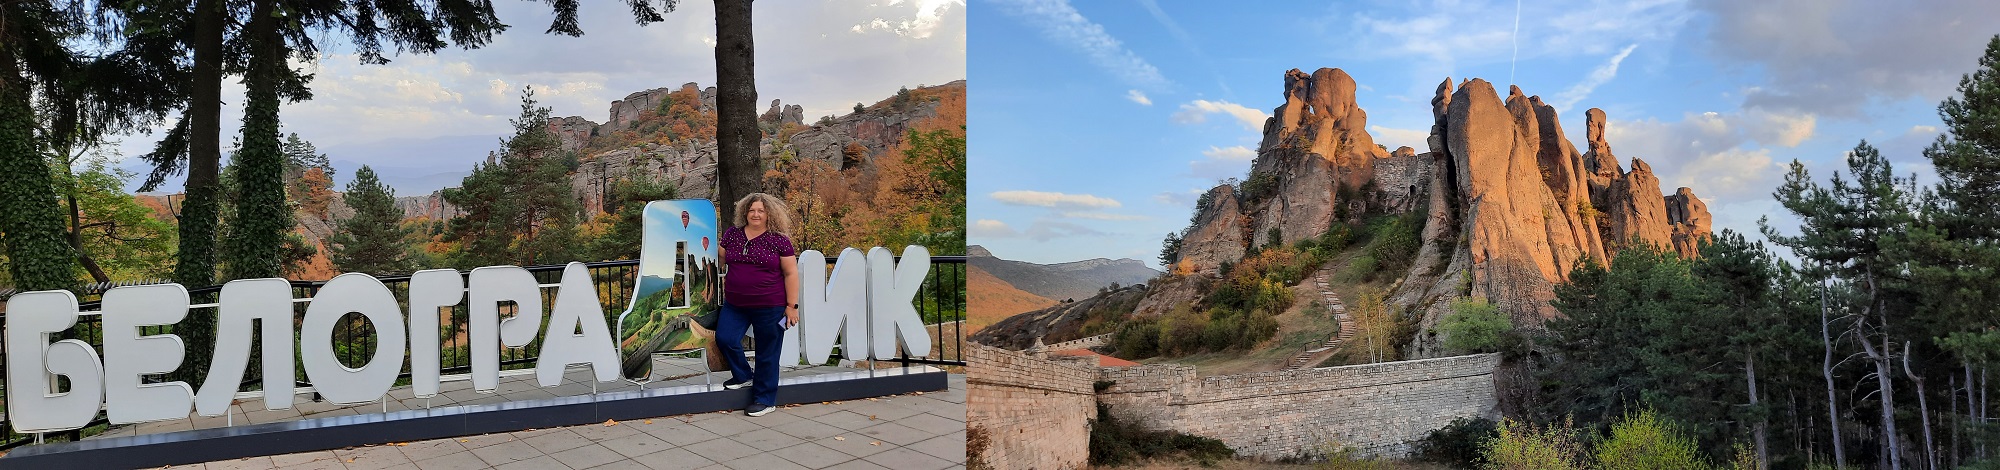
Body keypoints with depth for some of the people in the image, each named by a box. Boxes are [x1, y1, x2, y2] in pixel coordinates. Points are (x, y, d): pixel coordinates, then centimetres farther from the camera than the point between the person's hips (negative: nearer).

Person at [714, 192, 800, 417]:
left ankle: (765, 399, 19)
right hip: (735, 305, 4)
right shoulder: (732, 234, 6)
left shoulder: (779, 240, -4)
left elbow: (791, 273, -3)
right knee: (725, 338, -12)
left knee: (767, 354, 4)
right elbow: (721, 262, 19)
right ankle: (743, 375, 16)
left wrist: (792, 305, -7)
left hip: (770, 307, -4)